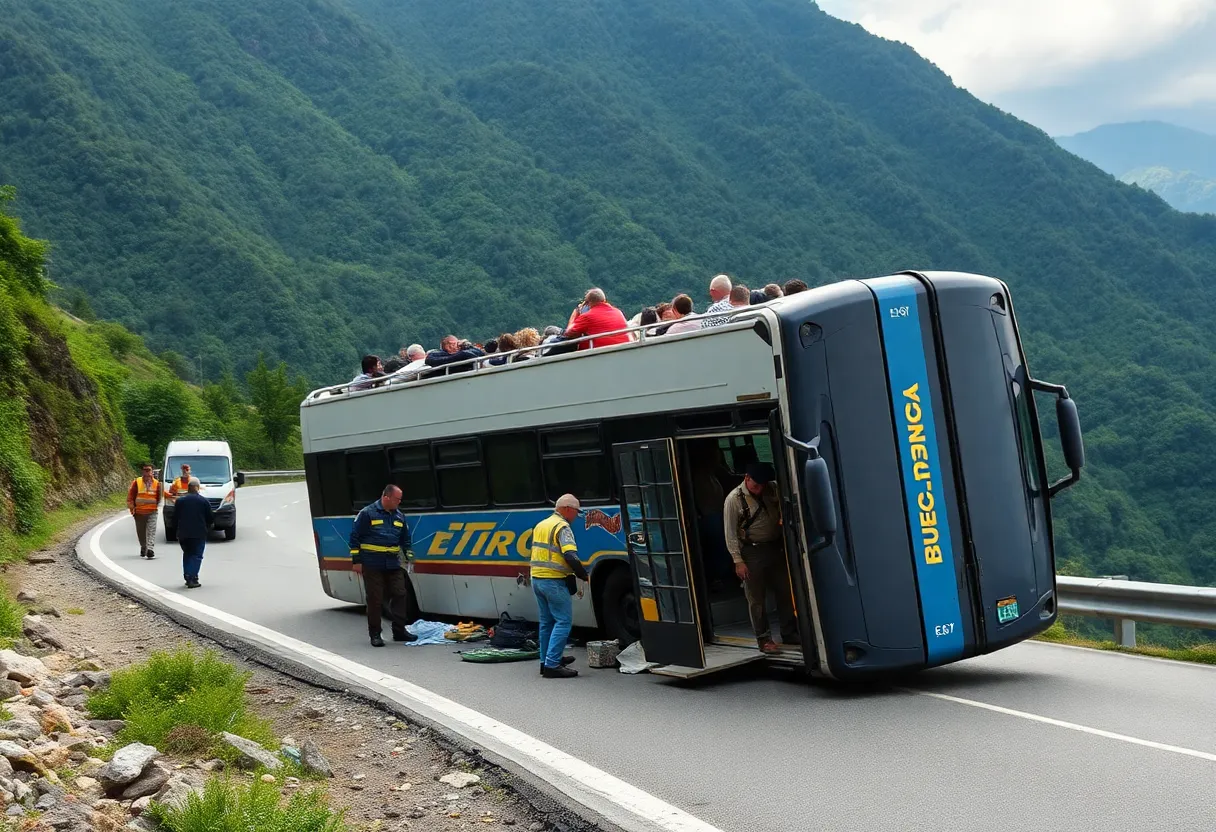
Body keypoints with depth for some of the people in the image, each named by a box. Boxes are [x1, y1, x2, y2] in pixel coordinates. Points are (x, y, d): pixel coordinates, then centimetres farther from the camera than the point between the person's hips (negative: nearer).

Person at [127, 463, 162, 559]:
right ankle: (143, 548, 33)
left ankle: (150, 549, -22)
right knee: (141, 532, 12)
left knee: (151, 531, -14)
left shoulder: (156, 483, 1)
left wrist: (156, 505, 9)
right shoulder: (136, 482, -2)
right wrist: (132, 508, -4)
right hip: (139, 512, 1)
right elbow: (130, 496, 1)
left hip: (152, 512, -1)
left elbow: (159, 497, 13)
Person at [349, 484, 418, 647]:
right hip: (372, 565, -5)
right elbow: (355, 537, -5)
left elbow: (405, 539, 23)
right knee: (375, 600, -1)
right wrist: (356, 561, -8)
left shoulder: (399, 516, 12)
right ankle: (375, 634, 8)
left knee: (399, 595, 3)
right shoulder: (367, 513, -7)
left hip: (394, 565, 5)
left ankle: (399, 631, 13)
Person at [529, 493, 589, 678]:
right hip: (554, 582, -9)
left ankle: (546, 661, 24)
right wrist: (583, 575, -10)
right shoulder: (562, 527, -12)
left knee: (546, 622, 17)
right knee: (563, 622, -6)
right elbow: (570, 556, -23)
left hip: (537, 578, 9)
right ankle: (552, 665, -12)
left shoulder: (540, 525, 16)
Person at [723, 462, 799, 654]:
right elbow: (730, 533, -10)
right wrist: (738, 561, -14)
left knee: (785, 593, 11)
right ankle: (764, 640, 9)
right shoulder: (734, 499, -13)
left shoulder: (772, 490, -1)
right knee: (756, 598, 0)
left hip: (776, 548, 5)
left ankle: (790, 634, 23)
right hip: (752, 552, -5)